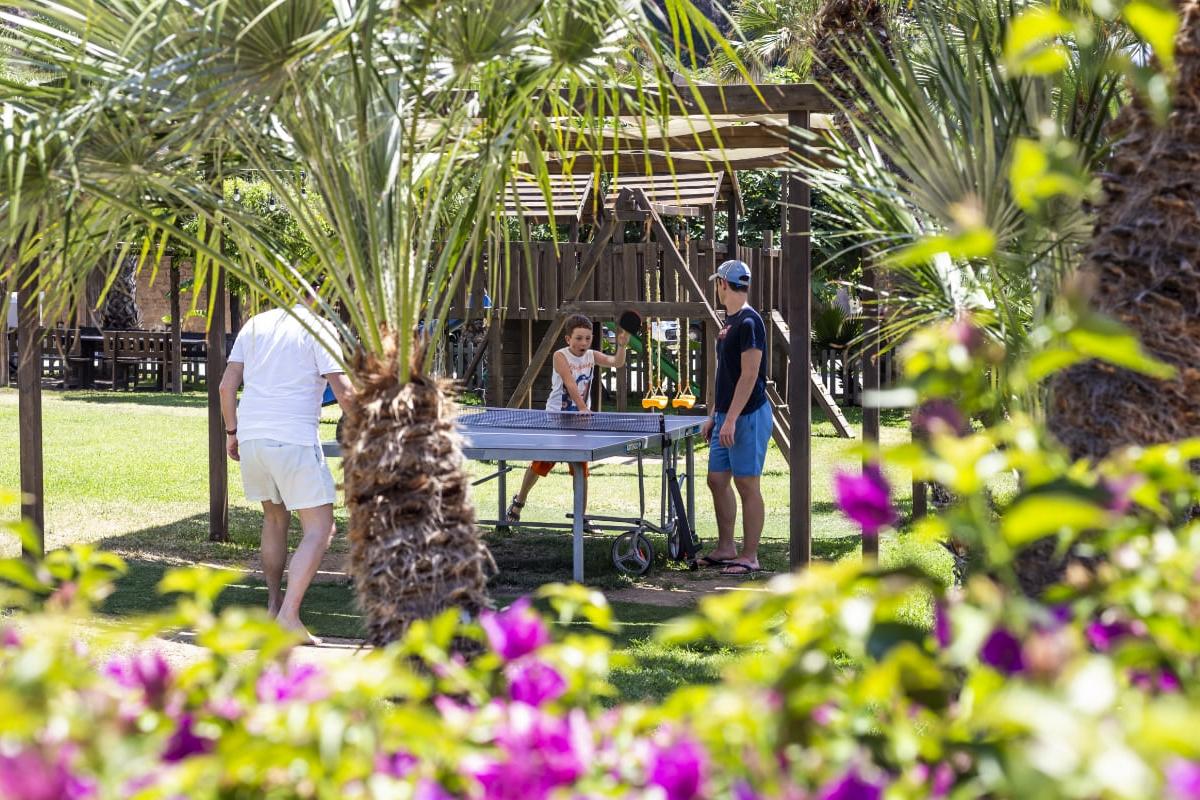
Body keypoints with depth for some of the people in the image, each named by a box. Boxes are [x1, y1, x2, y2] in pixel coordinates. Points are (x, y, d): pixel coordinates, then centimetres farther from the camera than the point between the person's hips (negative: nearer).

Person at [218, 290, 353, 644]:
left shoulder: (256, 324, 16)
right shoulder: (320, 329, -1)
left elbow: (227, 385, 14)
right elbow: (343, 392, -8)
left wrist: (232, 431, 23)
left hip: (251, 436, 6)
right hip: (293, 439, -6)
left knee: (275, 518, 24)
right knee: (320, 529, -3)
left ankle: (274, 604, 29)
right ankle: (289, 615, -14)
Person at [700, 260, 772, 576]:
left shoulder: (748, 322, -15)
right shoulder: (729, 321, 15)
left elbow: (749, 375, -20)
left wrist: (731, 419, -23)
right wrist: (714, 415, 19)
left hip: (747, 417, -10)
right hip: (726, 417, 10)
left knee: (747, 485, -4)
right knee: (717, 480, 12)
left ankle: (749, 557, 2)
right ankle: (726, 548, 22)